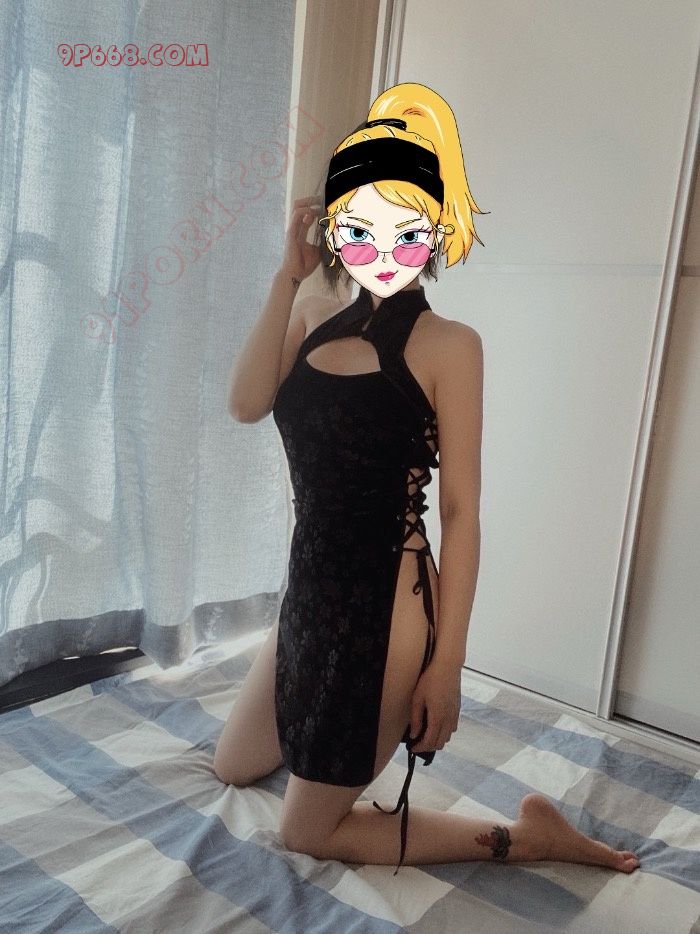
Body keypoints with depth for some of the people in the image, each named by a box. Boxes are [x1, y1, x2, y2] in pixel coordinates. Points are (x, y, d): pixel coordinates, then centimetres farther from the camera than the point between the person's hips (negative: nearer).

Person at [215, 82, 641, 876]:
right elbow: (245, 404, -12)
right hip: (310, 592, 7)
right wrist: (288, 276, -15)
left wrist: (447, 664, -13)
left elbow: (461, 513, -13)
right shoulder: (317, 318, 3)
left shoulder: (449, 345, -13)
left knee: (307, 831, 11)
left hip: (387, 606, -6)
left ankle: (524, 836, 22)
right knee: (233, 766, 24)